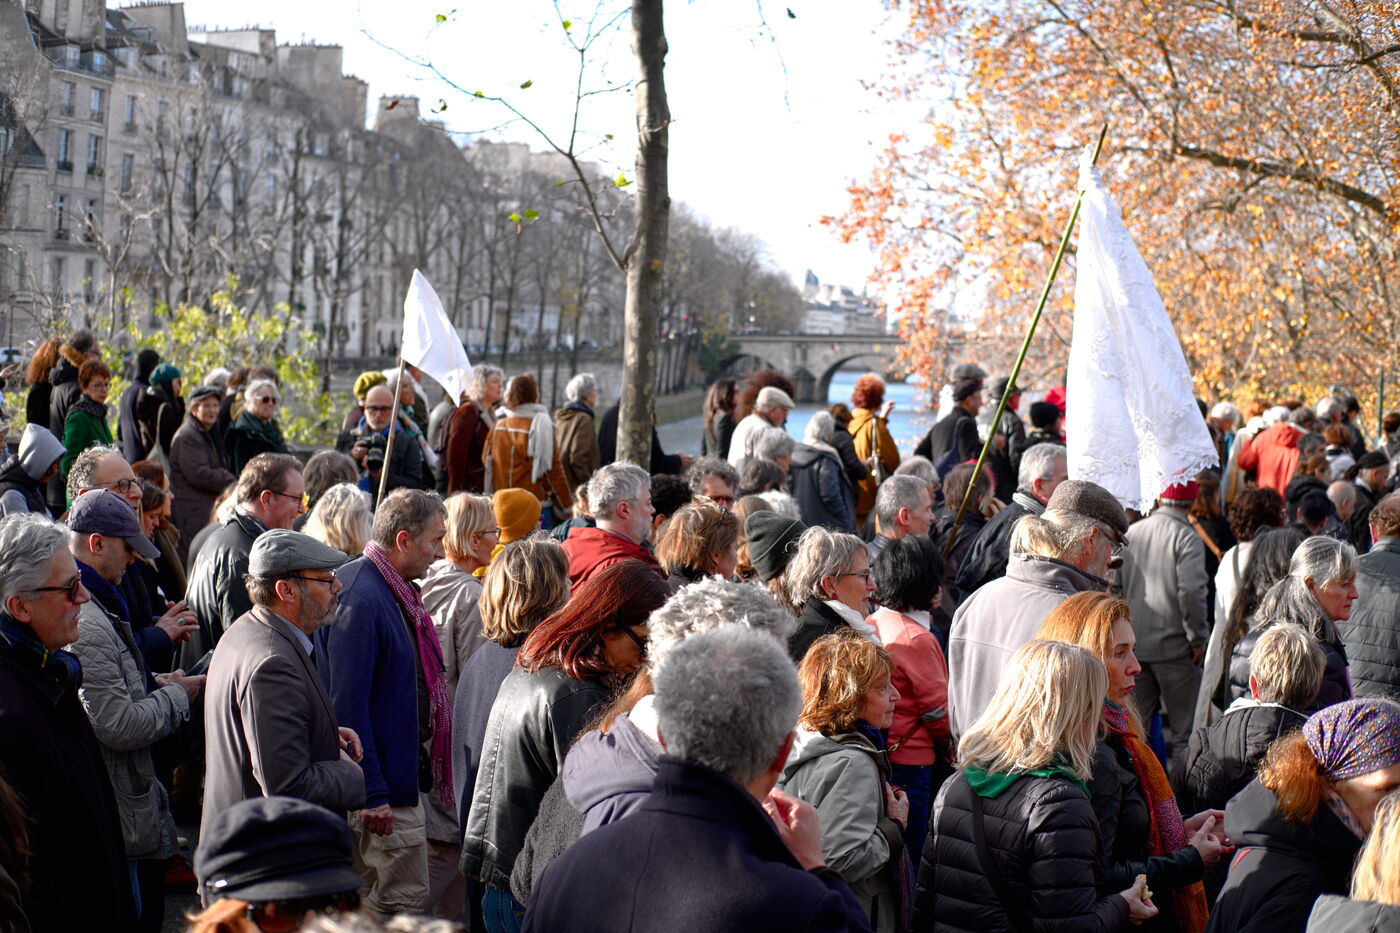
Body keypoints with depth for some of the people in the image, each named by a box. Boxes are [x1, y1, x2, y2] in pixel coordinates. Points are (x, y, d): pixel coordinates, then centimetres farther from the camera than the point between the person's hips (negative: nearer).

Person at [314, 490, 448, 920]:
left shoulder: (393, 590, 10)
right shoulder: (361, 599, -22)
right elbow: (347, 707, -24)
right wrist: (372, 794, -23)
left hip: (399, 775, 10)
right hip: (382, 784, -10)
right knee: (406, 900, -5)